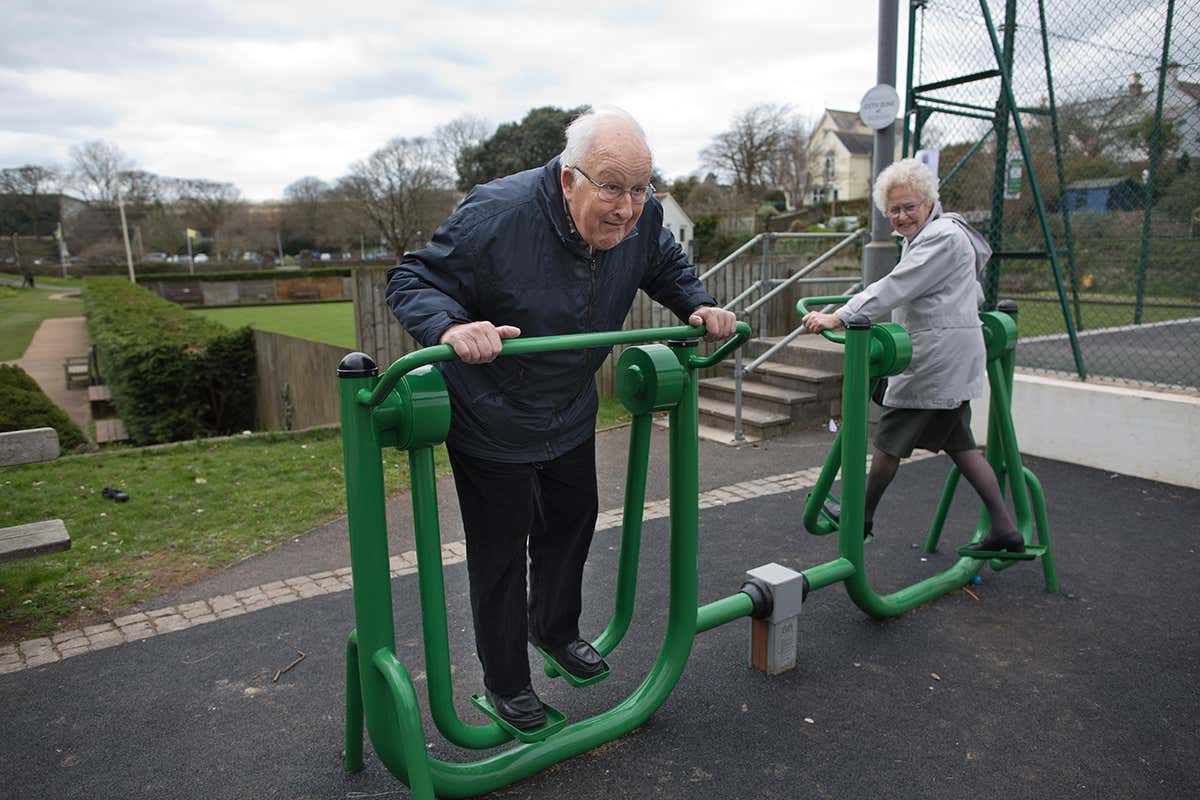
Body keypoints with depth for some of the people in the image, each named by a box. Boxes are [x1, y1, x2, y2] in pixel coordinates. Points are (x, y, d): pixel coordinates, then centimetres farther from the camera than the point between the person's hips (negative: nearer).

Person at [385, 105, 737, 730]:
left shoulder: (643, 215, -13)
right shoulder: (495, 215, -31)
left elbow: (668, 268, 9)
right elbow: (410, 280, -24)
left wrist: (698, 306, -11)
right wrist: (450, 327, -45)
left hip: (570, 415, 6)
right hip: (490, 420, -6)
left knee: (572, 523, 23)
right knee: (500, 549, 7)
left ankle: (555, 628, 53)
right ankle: (504, 681, 32)